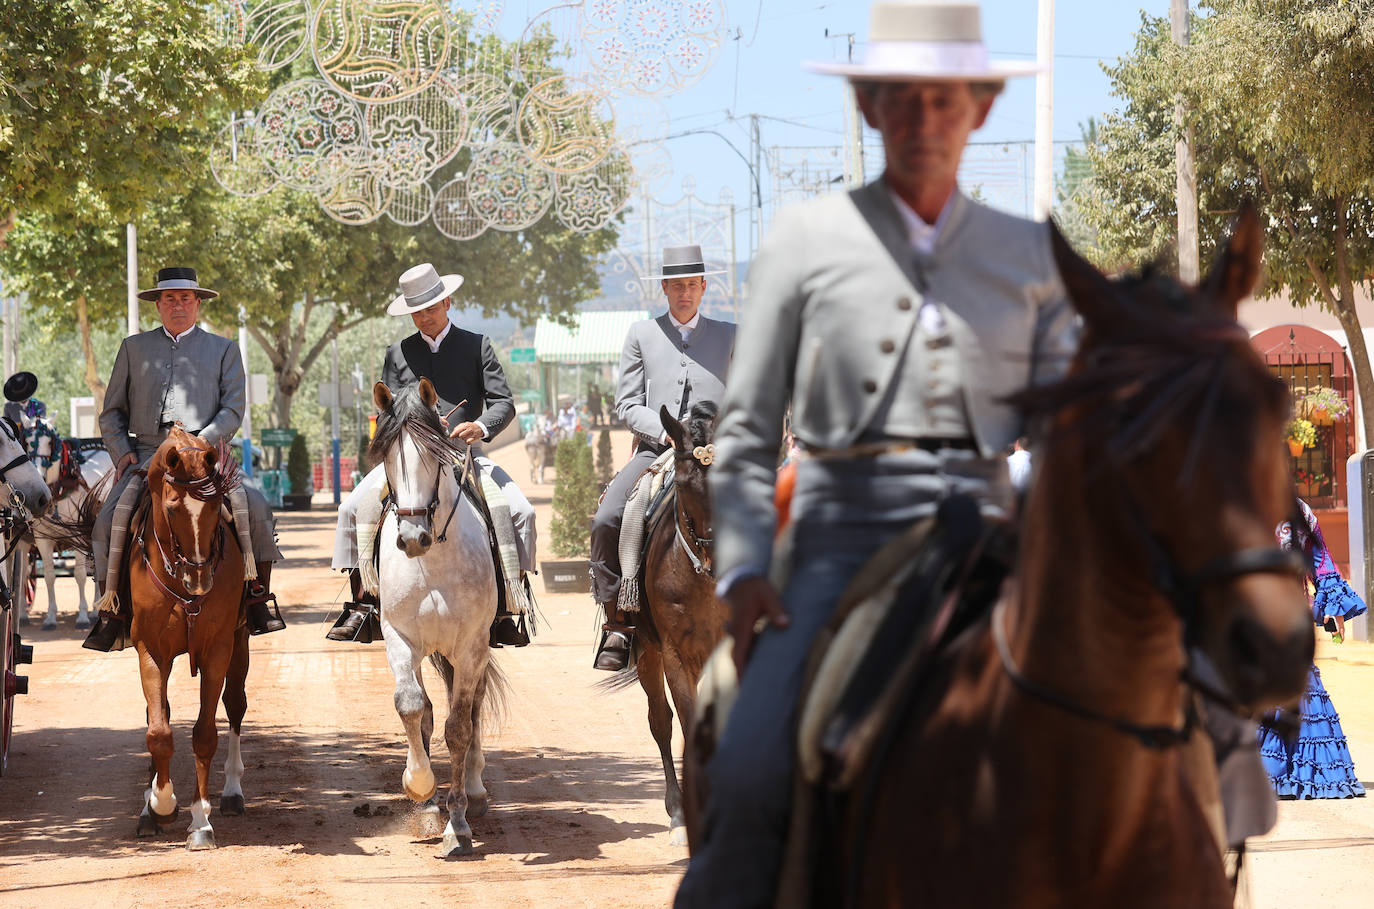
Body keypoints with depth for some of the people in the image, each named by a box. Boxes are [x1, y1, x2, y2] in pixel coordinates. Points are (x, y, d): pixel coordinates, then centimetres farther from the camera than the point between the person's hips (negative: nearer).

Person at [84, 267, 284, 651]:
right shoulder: (133, 348, 21)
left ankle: (257, 596, -12)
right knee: (107, 521, -22)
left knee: (257, 507, -24)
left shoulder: (223, 349, 18)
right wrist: (122, 452, 1)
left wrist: (199, 442, -11)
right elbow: (111, 413, 20)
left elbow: (232, 411, 6)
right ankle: (113, 613, -13)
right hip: (144, 457, 1)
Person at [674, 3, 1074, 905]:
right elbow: (748, 426, 9)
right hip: (843, 535, -2)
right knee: (752, 775, -24)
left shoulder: (1031, 257, 15)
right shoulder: (806, 240, 10)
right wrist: (745, 567, -5)